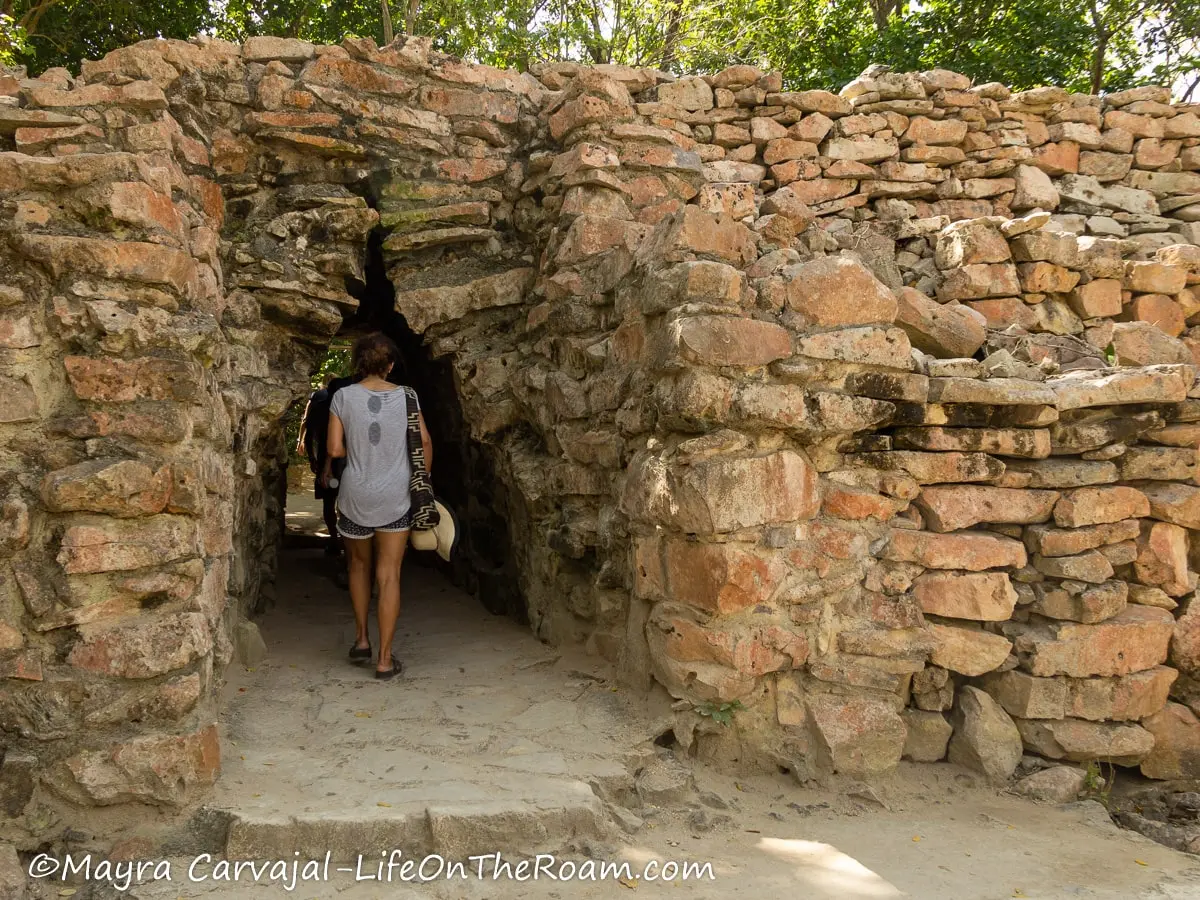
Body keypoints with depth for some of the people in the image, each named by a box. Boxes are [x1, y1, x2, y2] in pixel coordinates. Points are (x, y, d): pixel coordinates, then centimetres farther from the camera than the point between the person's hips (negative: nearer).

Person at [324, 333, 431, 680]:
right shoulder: (406, 396, -2)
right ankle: (385, 659, 5)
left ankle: (362, 639, 25)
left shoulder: (343, 396, -5)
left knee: (359, 565, 24)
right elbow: (425, 443, 1)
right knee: (389, 576, 3)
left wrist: (330, 463, 15)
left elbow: (335, 448, -7)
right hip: (397, 497, 0)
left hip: (356, 496, 0)